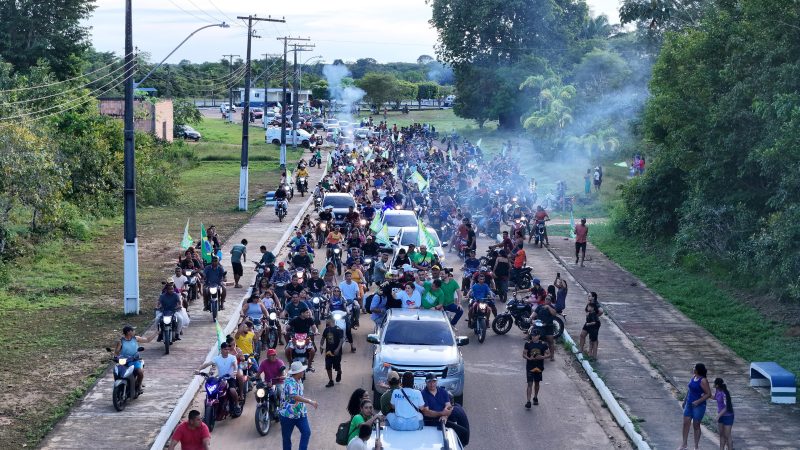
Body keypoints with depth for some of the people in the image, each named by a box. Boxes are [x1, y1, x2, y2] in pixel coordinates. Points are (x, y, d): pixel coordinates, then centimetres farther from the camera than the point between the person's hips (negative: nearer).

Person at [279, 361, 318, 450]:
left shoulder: (299, 380, 4)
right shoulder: (289, 382, -24)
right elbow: (295, 396, -39)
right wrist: (310, 402, -42)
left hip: (300, 413, 7)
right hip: (287, 415, -7)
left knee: (306, 432, -7)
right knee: (286, 436, 8)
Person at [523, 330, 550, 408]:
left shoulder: (543, 344, -4)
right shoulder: (528, 344, -5)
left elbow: (548, 354, 3)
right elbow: (524, 354, 1)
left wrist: (542, 357, -16)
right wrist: (529, 358, -19)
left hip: (539, 366, 2)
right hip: (530, 366, -2)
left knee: (537, 383, 17)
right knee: (530, 383, -9)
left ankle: (535, 398, 37)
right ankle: (528, 401, -12)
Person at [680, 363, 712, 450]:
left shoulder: (703, 381, -19)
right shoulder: (693, 376, 4)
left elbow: (708, 394, -19)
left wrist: (698, 401, -24)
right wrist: (685, 399, 19)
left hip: (699, 406, -7)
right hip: (689, 404, 7)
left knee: (696, 426, 3)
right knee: (686, 423, 6)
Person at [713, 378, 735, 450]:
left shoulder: (724, 394, -26)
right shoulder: (718, 391, -1)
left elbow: (726, 407, -25)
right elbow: (715, 397, 21)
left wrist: (718, 416, -26)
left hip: (727, 416, -8)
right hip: (721, 416, 8)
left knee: (727, 436, 0)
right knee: (721, 435, 14)